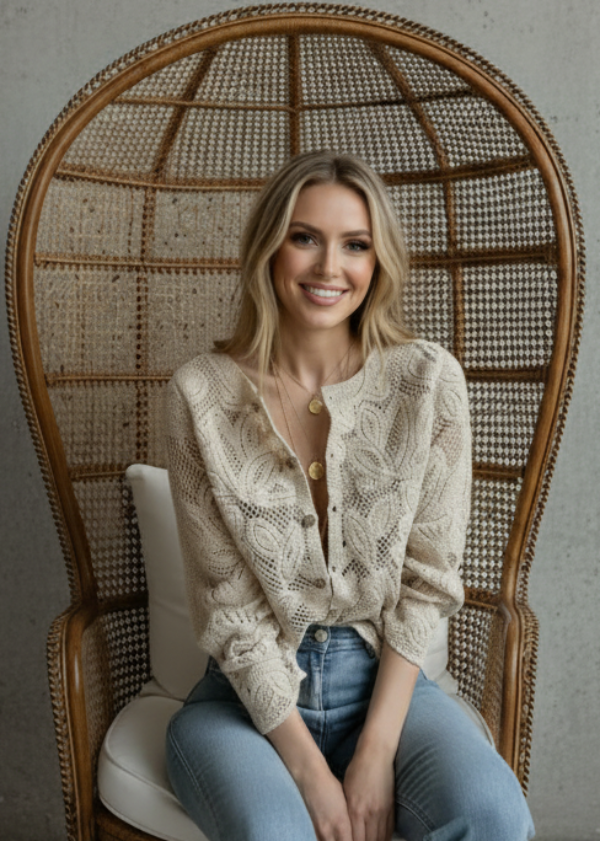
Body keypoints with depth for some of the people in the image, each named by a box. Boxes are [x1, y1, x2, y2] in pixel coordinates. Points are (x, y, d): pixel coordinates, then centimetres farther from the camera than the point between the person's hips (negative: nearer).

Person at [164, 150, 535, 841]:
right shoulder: (202, 394, -8)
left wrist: (376, 752, -11)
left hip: (384, 680, 2)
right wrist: (310, 770, -12)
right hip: (248, 696, -1)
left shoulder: (429, 381, -4)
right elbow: (227, 604, -8)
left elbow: (428, 580, -4)